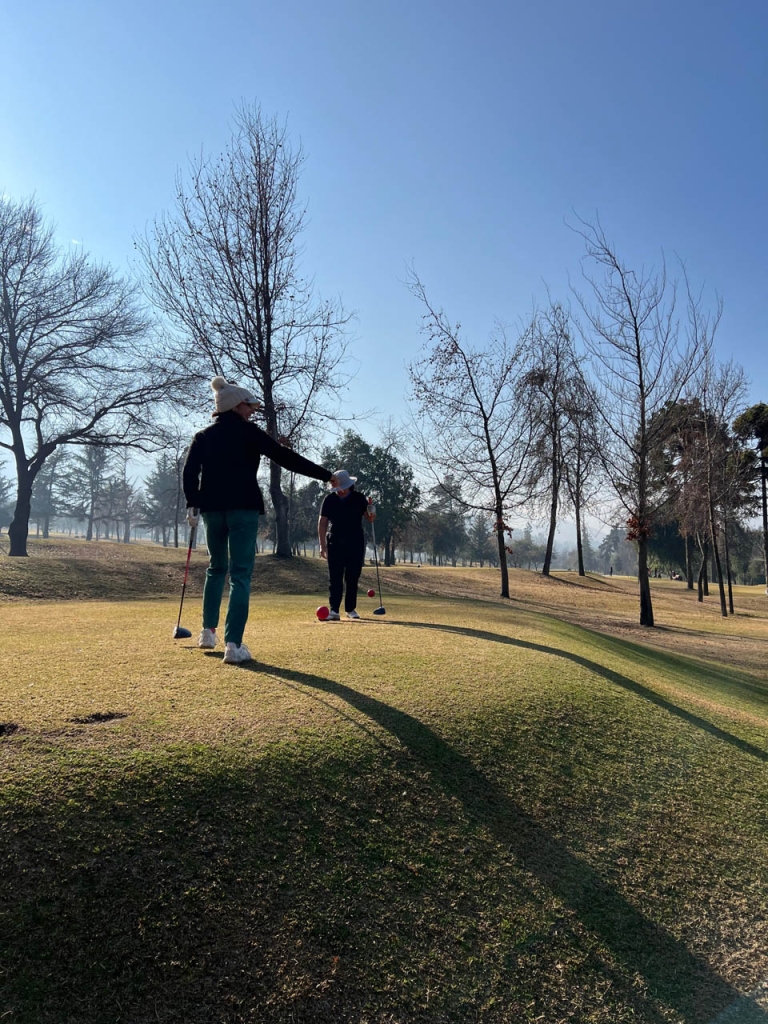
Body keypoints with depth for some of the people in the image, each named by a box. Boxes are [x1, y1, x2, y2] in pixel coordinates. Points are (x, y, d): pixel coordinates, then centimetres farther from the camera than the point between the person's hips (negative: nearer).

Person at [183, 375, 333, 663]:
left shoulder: (203, 436, 12)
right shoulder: (249, 432, -1)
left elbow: (189, 472, 3)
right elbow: (285, 457, -5)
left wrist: (193, 505, 5)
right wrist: (326, 475, -2)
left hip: (212, 508, 5)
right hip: (243, 508, -5)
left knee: (216, 567, 22)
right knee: (241, 575, -5)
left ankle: (208, 632, 26)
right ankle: (233, 645, -12)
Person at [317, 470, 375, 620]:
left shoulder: (359, 498, -1)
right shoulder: (329, 499, -2)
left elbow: (370, 519, 0)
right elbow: (322, 523, -2)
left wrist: (371, 507, -21)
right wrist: (323, 546, -8)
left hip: (356, 544, 0)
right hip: (335, 543, 0)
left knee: (353, 578, 4)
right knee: (335, 577, -4)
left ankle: (351, 609, 14)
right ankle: (334, 610, -3)